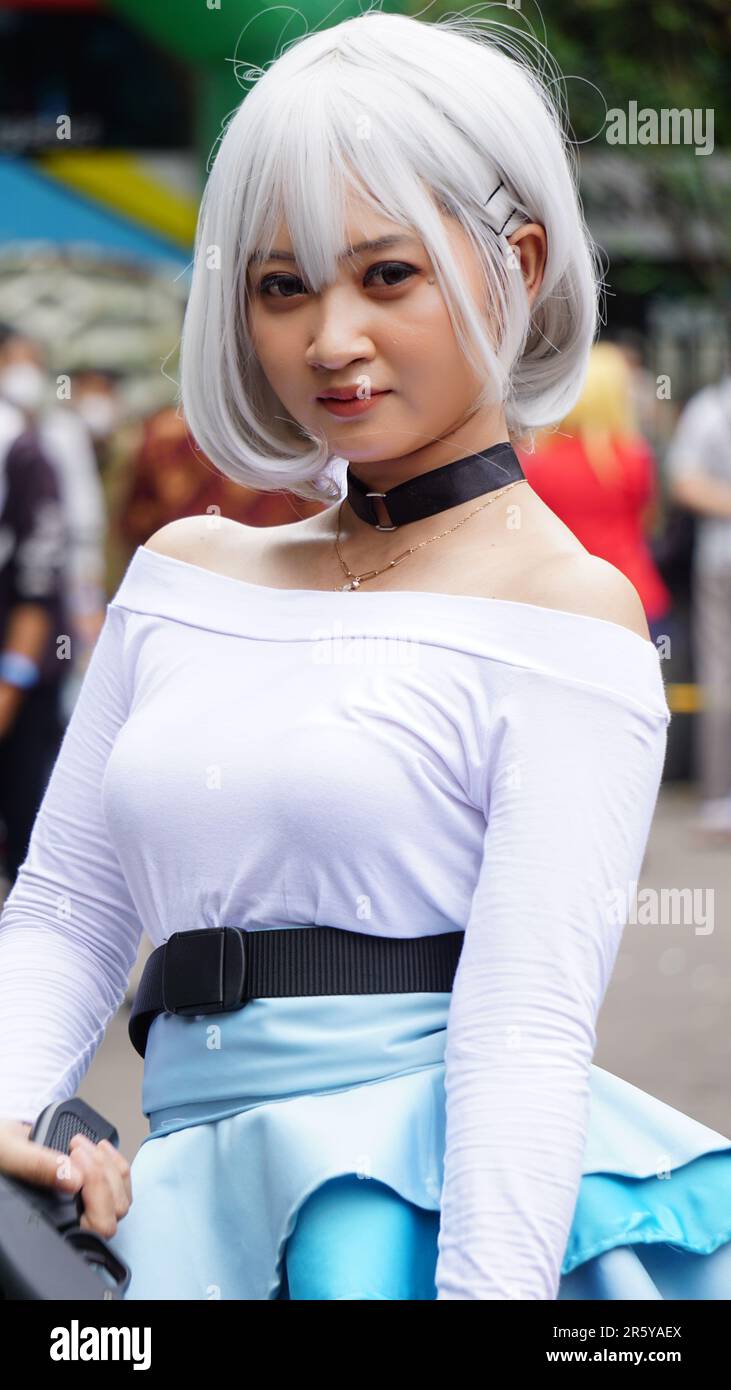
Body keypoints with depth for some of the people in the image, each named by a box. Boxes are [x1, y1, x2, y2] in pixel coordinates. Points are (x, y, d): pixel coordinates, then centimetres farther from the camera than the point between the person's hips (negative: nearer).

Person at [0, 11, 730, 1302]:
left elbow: (528, 1032, -10)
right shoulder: (185, 574, 15)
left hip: (426, 1214, -5)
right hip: (200, 1195, 5)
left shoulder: (566, 614, -1)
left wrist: (490, 1285, -21)